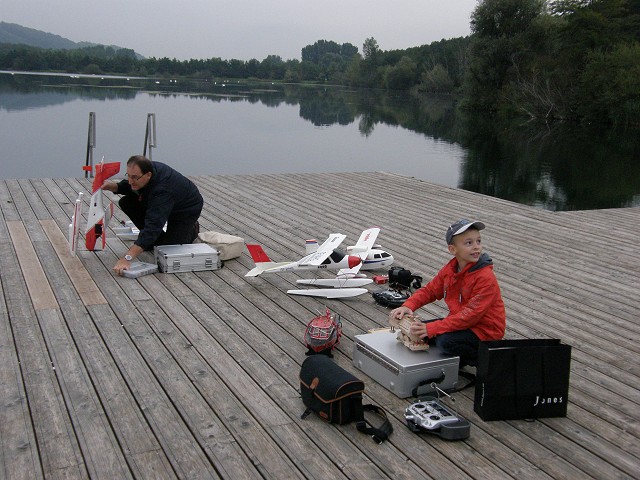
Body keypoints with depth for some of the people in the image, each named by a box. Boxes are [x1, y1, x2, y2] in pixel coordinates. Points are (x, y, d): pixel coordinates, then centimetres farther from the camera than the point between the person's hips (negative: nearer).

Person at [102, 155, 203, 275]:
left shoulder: (162, 190, -43)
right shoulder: (148, 168, -21)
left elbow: (153, 225, -50)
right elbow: (129, 187, 2)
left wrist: (127, 258, -57)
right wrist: (114, 186, -23)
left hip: (187, 209, -8)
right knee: (126, 202, -11)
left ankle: (192, 229, 8)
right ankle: (157, 238, 5)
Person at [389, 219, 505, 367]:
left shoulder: (486, 278, -25)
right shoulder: (449, 269, -1)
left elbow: (471, 315, -30)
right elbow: (429, 290, 9)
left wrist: (431, 329, -35)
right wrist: (408, 306, -12)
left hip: (484, 331, -8)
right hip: (460, 321, 8)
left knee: (446, 341, -31)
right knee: (419, 330, 1)